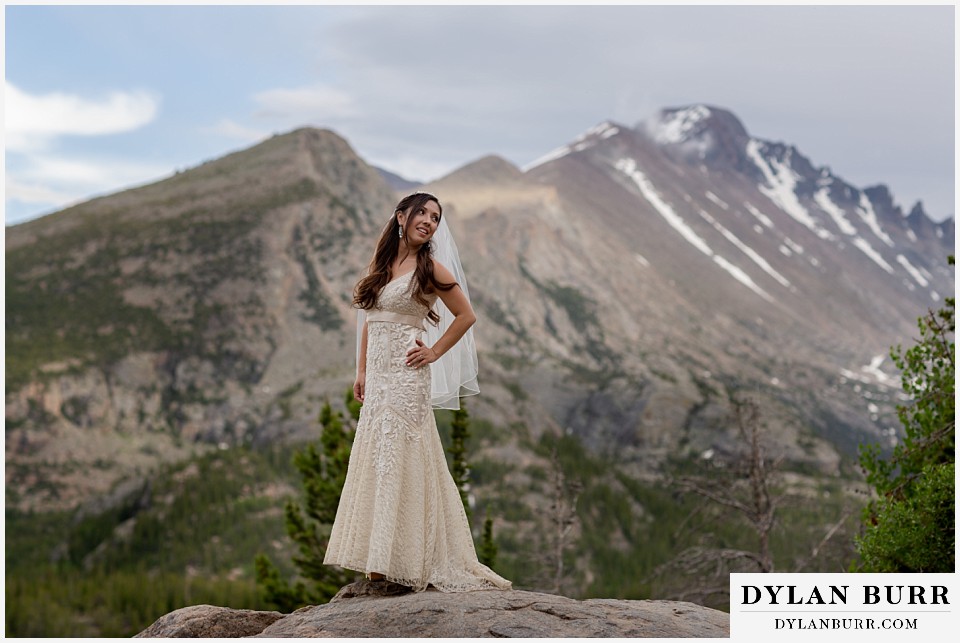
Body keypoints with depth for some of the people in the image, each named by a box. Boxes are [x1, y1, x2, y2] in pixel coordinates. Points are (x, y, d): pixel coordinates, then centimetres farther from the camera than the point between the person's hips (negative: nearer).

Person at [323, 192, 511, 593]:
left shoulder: (430, 269, -3)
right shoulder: (381, 265, 14)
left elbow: (466, 316, 1)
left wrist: (435, 352, -4)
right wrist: (361, 371, 12)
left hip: (406, 376, -6)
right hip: (378, 377, 6)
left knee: (396, 461, -8)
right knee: (375, 462, 5)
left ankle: (392, 560, -5)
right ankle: (379, 558, 9)